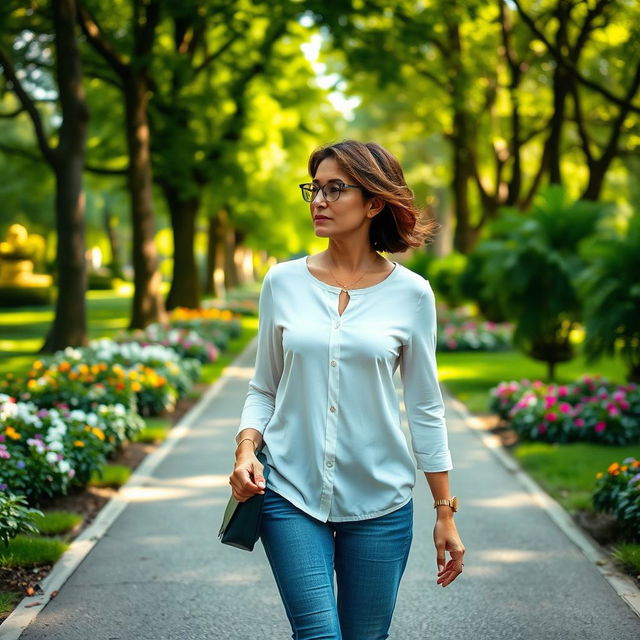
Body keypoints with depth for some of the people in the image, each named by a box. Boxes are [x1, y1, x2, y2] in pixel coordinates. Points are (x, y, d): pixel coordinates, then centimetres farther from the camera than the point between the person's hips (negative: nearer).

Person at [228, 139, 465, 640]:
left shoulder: (411, 293, -2)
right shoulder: (284, 282, 2)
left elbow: (425, 408, 4)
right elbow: (264, 389, 10)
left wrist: (446, 512, 4)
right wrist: (246, 450, -9)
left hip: (380, 501, 0)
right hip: (292, 492, 0)